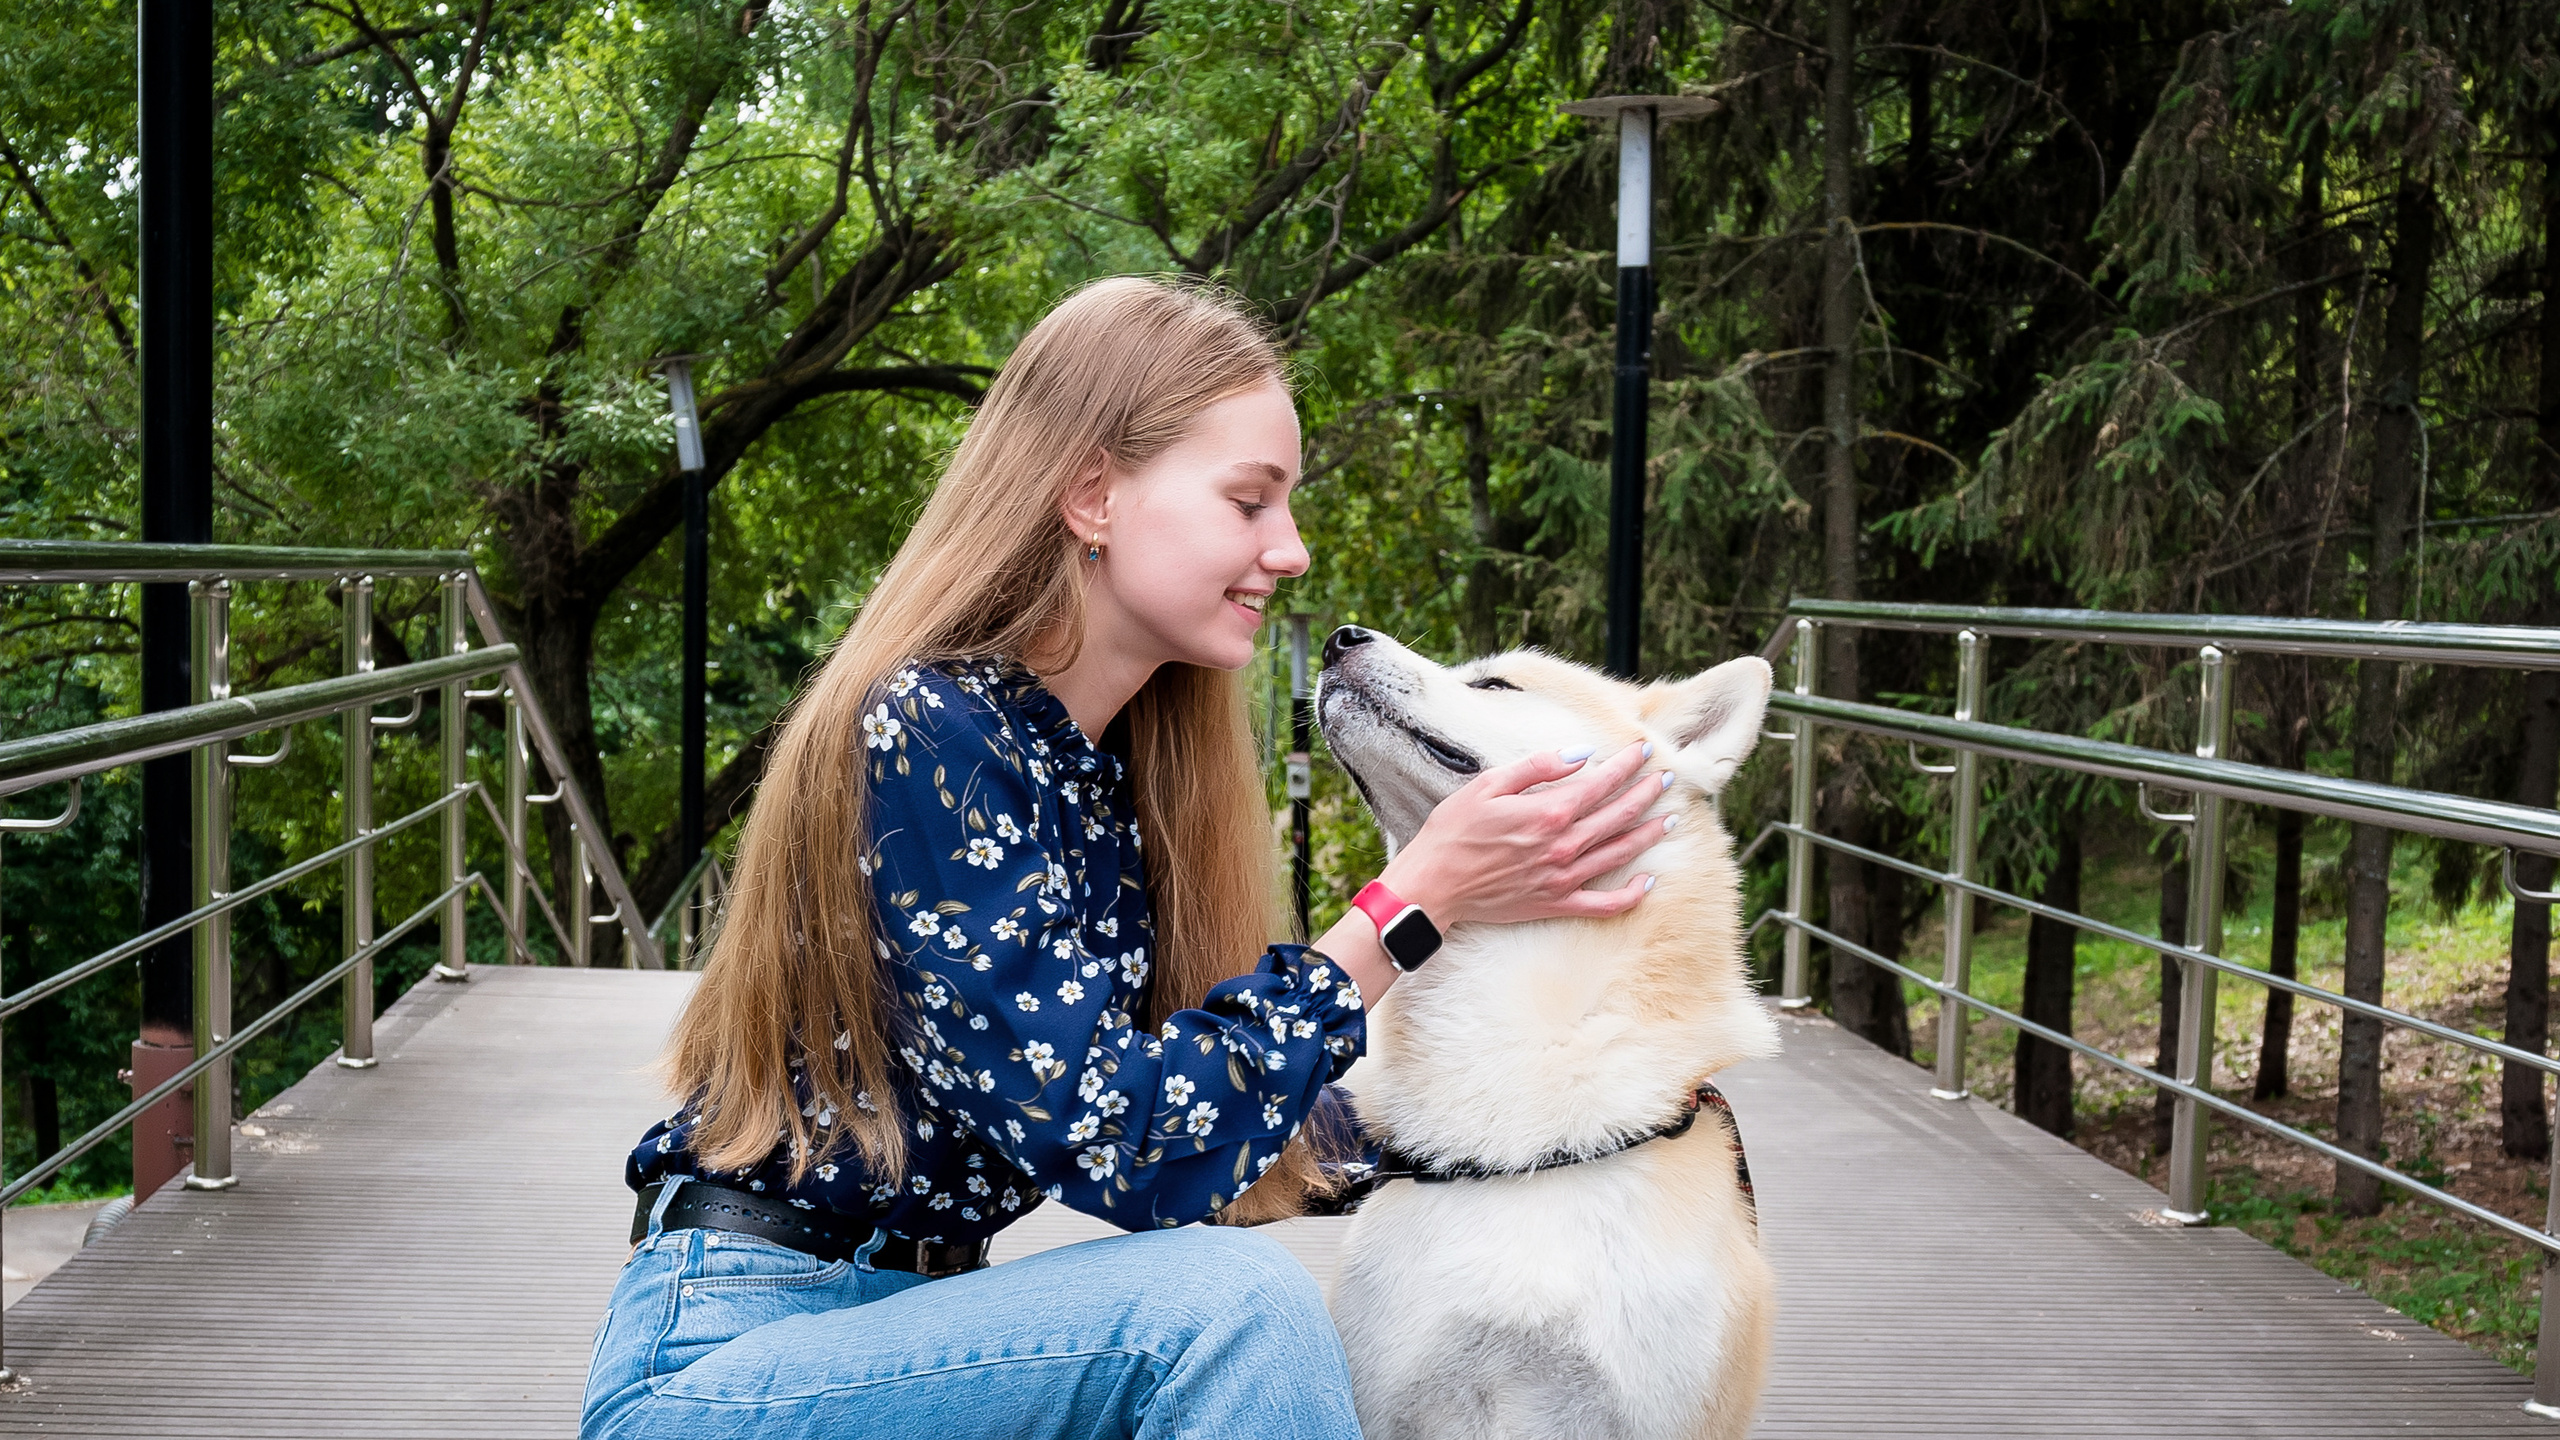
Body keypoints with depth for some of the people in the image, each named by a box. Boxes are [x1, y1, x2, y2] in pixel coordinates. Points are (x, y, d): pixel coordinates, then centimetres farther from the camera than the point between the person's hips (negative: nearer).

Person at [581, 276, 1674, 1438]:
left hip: (905, 1318, 8)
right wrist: (1412, 904, -24)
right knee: (1228, 1300, -28)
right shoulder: (927, 739, -20)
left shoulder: (1114, 771, 5)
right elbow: (1110, 1148, -25)